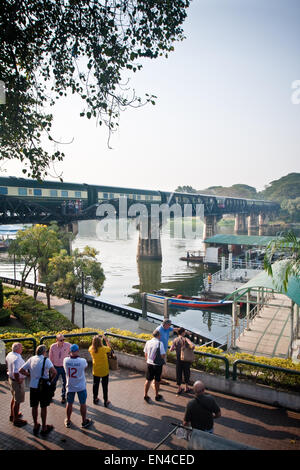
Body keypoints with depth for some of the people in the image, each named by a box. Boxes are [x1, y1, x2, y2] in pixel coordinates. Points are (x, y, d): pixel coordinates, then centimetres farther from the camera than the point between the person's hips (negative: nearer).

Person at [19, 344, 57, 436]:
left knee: (34, 407, 19)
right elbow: (54, 371, -28)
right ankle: (44, 428, 22)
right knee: (43, 407, 10)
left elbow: (21, 370, 2)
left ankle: (35, 426, 33)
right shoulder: (46, 360, -16)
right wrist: (51, 379, -10)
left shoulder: (31, 359, -1)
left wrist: (29, 375, 11)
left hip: (33, 386, 4)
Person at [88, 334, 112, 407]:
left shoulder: (91, 349, -15)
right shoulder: (103, 349, -25)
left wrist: (96, 339, 6)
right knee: (105, 386, 12)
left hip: (96, 372, 3)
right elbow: (109, 348, -4)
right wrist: (106, 340, 1)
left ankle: (95, 399, 36)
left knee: (95, 385, 21)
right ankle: (106, 401, 22)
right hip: (104, 371, -3)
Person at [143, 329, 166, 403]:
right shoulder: (160, 343, -18)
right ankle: (157, 396, 27)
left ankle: (145, 395, 17)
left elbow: (145, 354, 7)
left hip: (149, 364, 4)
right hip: (157, 365, -4)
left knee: (148, 380, 14)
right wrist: (164, 359, 5)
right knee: (157, 381, 13)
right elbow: (163, 355, -18)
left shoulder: (148, 342, -2)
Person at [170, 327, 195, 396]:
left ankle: (179, 389, 19)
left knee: (179, 374, 13)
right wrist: (192, 348, -8)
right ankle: (186, 387, 26)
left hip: (178, 359, 2)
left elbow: (171, 350, -11)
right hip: (186, 359, -2)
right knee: (186, 373, 16)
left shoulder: (175, 340, -6)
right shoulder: (186, 339, -13)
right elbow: (192, 345, -30)